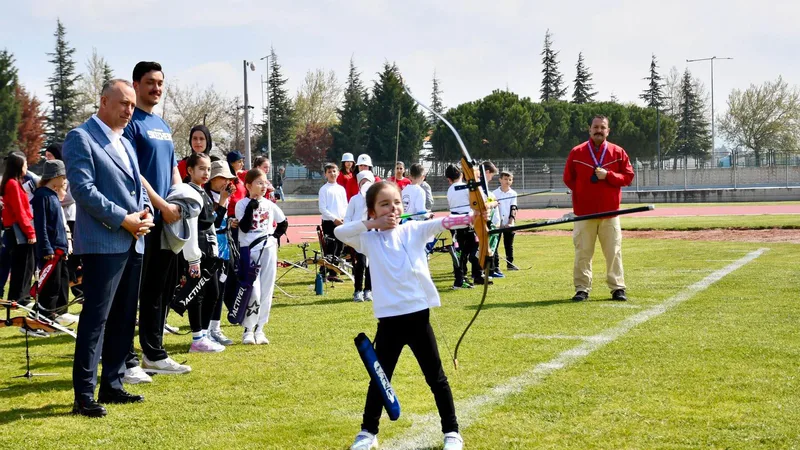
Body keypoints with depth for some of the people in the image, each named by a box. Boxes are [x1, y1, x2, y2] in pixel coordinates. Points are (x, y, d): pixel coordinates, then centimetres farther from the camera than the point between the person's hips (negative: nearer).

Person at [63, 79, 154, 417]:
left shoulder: (126, 144, 20)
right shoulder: (81, 138, -6)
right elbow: (83, 189, -15)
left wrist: (146, 211, 1)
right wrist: (123, 219, -17)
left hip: (133, 243, 9)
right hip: (103, 243, -9)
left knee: (123, 319, 11)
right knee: (95, 318, -9)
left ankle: (112, 386, 19)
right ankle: (84, 396, -6)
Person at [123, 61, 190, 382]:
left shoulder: (163, 126, 18)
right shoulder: (130, 122, -7)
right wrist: (163, 205, -17)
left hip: (167, 220, 8)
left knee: (162, 289, 13)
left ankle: (154, 353, 23)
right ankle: (127, 360, -2)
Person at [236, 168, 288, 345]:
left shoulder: (269, 205, 8)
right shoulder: (242, 204, -3)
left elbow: (283, 223, 21)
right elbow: (244, 227, -15)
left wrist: (275, 236, 6)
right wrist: (251, 207, -17)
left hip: (268, 250, 4)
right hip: (249, 251, -4)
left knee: (266, 292, 4)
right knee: (253, 292, -12)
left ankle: (259, 329, 14)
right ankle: (248, 330, 0)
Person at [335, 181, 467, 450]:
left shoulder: (414, 230, 1)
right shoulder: (368, 239, 3)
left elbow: (442, 223, -15)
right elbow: (339, 232, -7)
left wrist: (472, 217, -32)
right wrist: (372, 224, -11)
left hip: (418, 315, -1)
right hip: (389, 319, 1)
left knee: (436, 377, 9)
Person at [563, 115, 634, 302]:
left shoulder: (618, 152, 5)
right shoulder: (577, 152, 4)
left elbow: (628, 177, 3)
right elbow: (568, 178, 10)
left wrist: (608, 176, -11)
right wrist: (583, 192, 4)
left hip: (610, 211, 0)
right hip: (584, 212, 0)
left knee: (614, 251, 1)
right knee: (582, 252, 0)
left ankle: (618, 288, 7)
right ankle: (582, 289, 6)